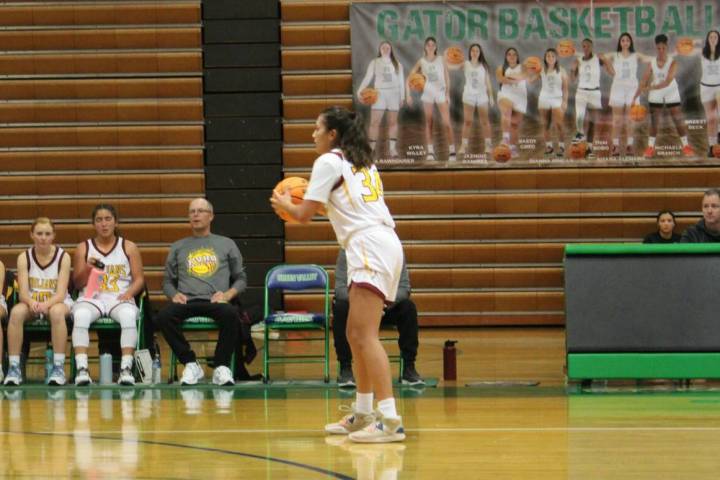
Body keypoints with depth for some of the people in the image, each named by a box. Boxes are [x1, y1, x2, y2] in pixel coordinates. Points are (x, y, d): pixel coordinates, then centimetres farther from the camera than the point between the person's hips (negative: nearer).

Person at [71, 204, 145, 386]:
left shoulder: (129, 248, 12)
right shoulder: (83, 248, 13)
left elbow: (139, 279, 8)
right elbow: (77, 284, 11)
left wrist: (129, 293, -12)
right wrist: (88, 269, -8)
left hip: (120, 298, 0)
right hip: (91, 298, 0)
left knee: (129, 315, -37)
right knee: (80, 316, -36)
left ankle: (126, 369, -39)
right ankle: (81, 369, -41)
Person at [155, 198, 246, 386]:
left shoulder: (226, 245, 20)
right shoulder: (178, 247, 24)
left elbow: (241, 278, 17)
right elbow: (168, 281, 22)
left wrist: (228, 294, -3)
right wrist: (174, 294, -1)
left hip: (215, 301, -1)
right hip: (186, 301, 2)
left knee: (231, 314, -38)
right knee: (163, 317, -33)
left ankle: (221, 367, -23)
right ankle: (190, 364, -18)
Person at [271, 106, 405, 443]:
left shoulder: (329, 162, -1)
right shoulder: (363, 162, 24)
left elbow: (304, 214, -1)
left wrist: (284, 203, 18)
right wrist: (324, 203, 32)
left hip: (370, 247, -9)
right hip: (384, 244, 9)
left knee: (365, 335, -16)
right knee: (356, 335, 17)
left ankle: (390, 420, -27)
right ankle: (362, 414, 23)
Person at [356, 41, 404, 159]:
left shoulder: (397, 64, 9)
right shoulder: (374, 63, 4)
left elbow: (401, 81, 12)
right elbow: (367, 78, -2)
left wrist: (402, 97, 7)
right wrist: (360, 90, -17)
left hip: (393, 94, 2)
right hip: (379, 93, -1)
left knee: (393, 122, 3)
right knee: (374, 122, -8)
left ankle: (392, 148, 6)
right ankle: (371, 149, -7)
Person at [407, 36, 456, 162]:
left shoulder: (441, 60, 3)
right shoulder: (421, 62, 3)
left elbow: (447, 77, 4)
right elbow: (409, 78, 5)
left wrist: (447, 93, -4)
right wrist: (408, 94, -3)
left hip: (441, 92, -1)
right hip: (427, 94, 1)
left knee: (447, 122, -8)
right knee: (428, 123, 2)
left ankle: (452, 151, -4)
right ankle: (430, 151, 6)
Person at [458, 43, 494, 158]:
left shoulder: (484, 66, 6)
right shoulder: (466, 64, 2)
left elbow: (488, 82, 8)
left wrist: (491, 96, 4)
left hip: (482, 95, 1)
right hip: (469, 95, -1)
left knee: (485, 121, 6)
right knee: (467, 121, -5)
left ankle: (488, 145, 11)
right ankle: (464, 146, -5)